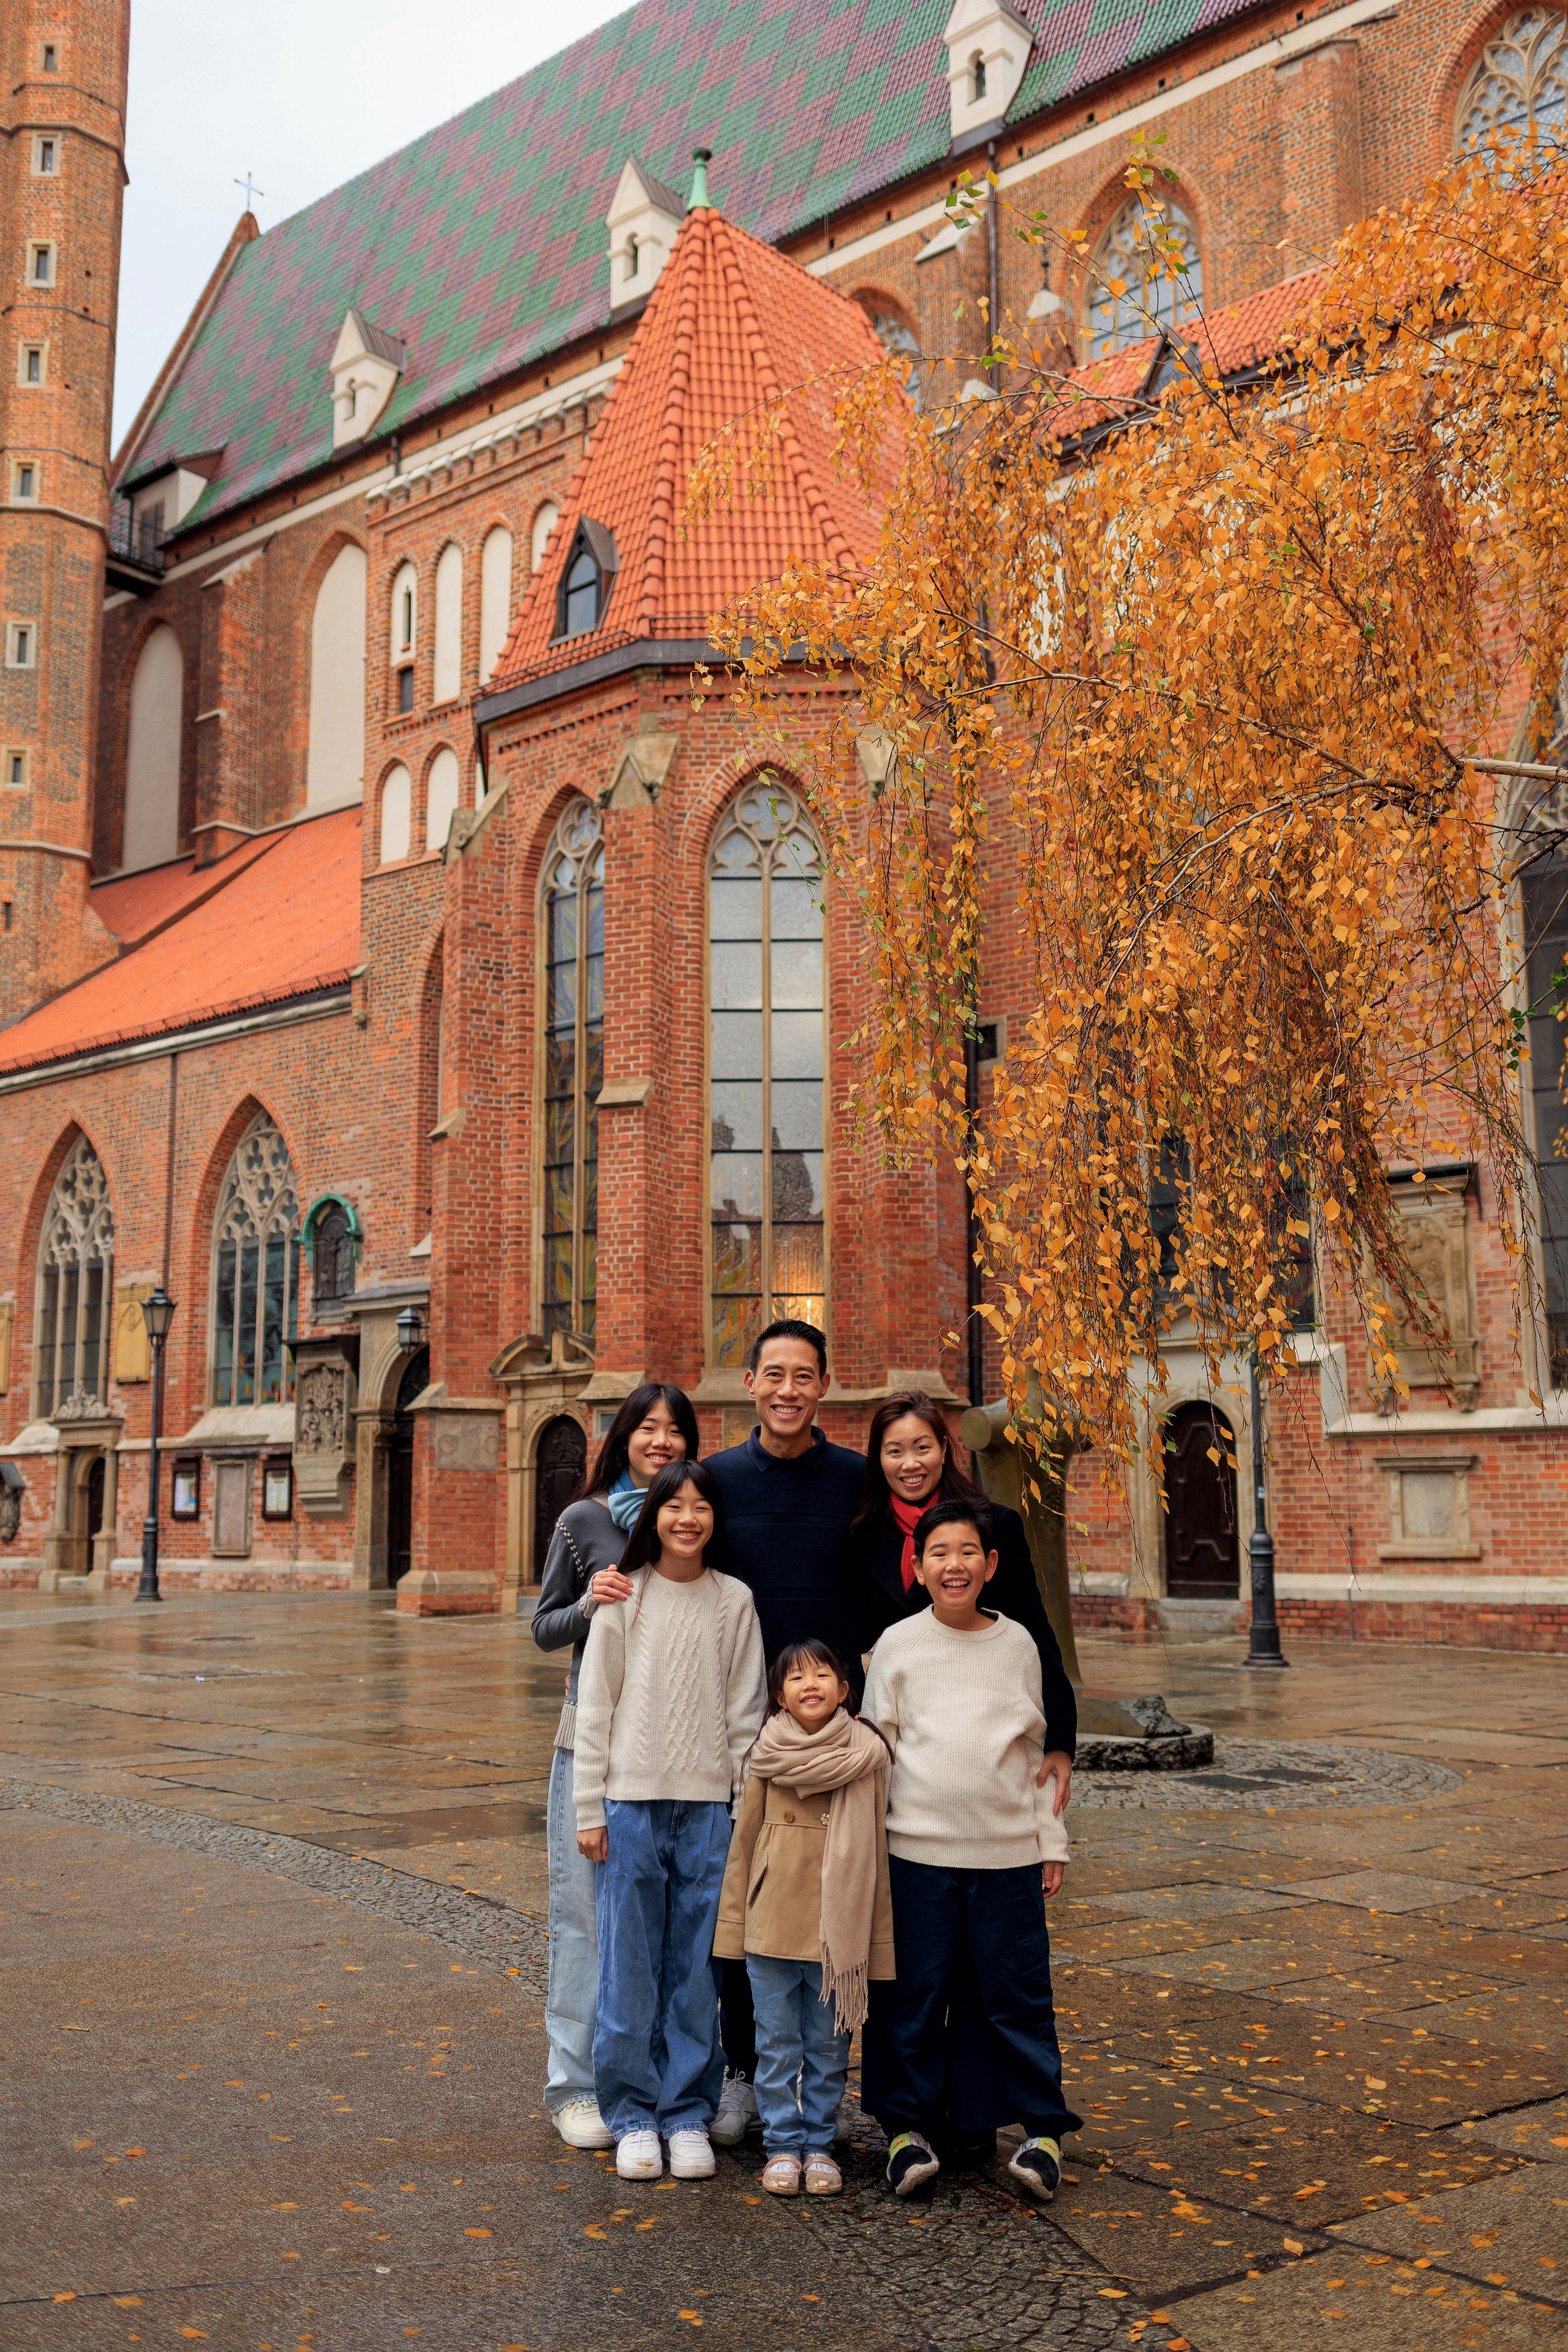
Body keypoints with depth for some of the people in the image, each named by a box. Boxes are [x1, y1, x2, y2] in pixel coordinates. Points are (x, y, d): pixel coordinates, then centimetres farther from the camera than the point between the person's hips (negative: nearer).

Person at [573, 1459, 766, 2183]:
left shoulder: (734, 1601, 2)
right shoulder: (625, 1597, 0)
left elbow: (746, 1712, 5)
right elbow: (594, 1708, 2)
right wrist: (590, 1809, -1)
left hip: (708, 1805, 1)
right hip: (631, 1800, -1)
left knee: (697, 1967, 5)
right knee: (629, 1964, 4)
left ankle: (688, 2112, 18)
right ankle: (633, 2114, 16)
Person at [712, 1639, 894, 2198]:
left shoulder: (866, 1756, -4)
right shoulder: (768, 1754, -2)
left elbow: (875, 1848, 1)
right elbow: (744, 1839, 5)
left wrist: (877, 1936, 2)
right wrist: (734, 1922, 5)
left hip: (838, 1926, 0)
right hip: (772, 1922, 0)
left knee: (829, 2043, 10)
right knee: (777, 2042, 8)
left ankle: (819, 2145, 24)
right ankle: (782, 2146, 21)